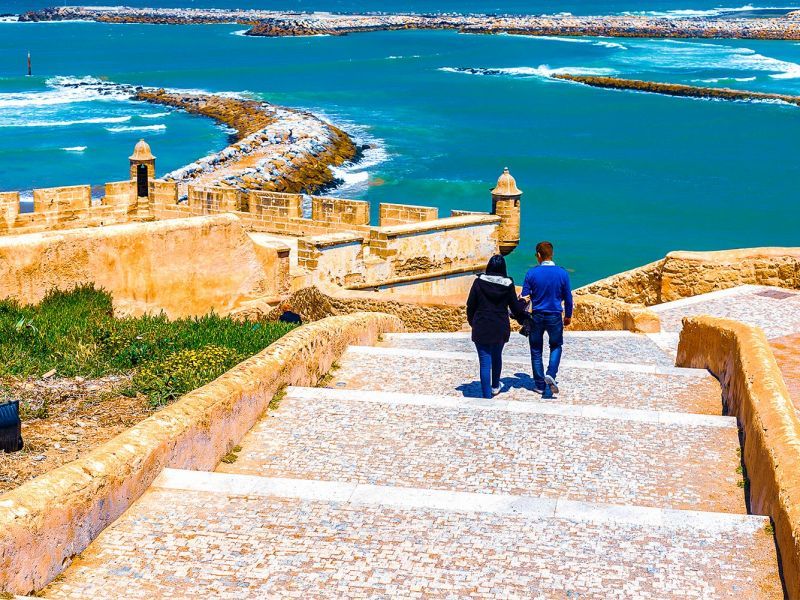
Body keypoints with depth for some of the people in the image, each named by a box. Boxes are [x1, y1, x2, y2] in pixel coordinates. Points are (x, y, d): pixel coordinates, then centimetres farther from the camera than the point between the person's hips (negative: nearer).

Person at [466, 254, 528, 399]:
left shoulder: (479, 282, -7)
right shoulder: (508, 285, -5)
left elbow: (470, 305, -2)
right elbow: (515, 307, 3)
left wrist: (472, 321, 14)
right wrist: (524, 317, 24)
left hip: (481, 328, -2)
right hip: (501, 328, 2)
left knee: (485, 362, -1)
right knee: (497, 357, 24)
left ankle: (487, 396, -4)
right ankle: (495, 386, 41)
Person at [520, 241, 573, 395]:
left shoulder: (531, 273, -9)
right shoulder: (562, 273, -6)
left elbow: (525, 296, -5)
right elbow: (568, 297, 2)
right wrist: (568, 316, 15)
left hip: (537, 317, 0)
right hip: (555, 317, 0)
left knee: (536, 350, 12)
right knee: (556, 346, 20)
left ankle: (539, 384, 14)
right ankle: (551, 374, -4)